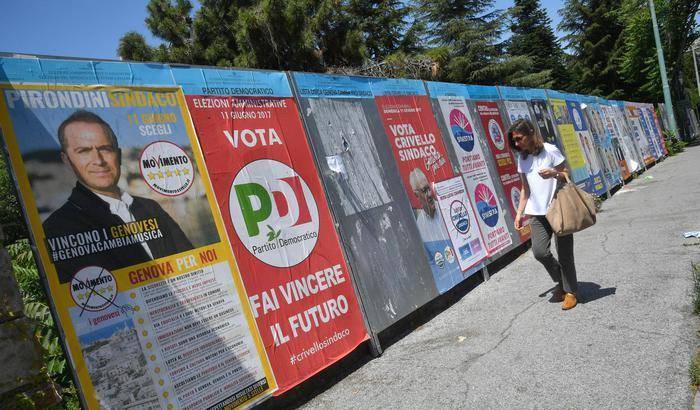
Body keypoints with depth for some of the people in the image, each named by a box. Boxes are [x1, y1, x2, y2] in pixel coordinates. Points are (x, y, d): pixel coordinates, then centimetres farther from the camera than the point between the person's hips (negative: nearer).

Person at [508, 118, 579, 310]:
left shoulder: (550, 150, -6)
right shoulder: (522, 158, 8)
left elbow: (568, 176, -2)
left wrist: (554, 173, -23)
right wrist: (519, 213, 9)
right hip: (537, 213, 4)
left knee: (564, 254, 0)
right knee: (539, 251, -9)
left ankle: (570, 291, 18)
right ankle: (561, 282, 17)